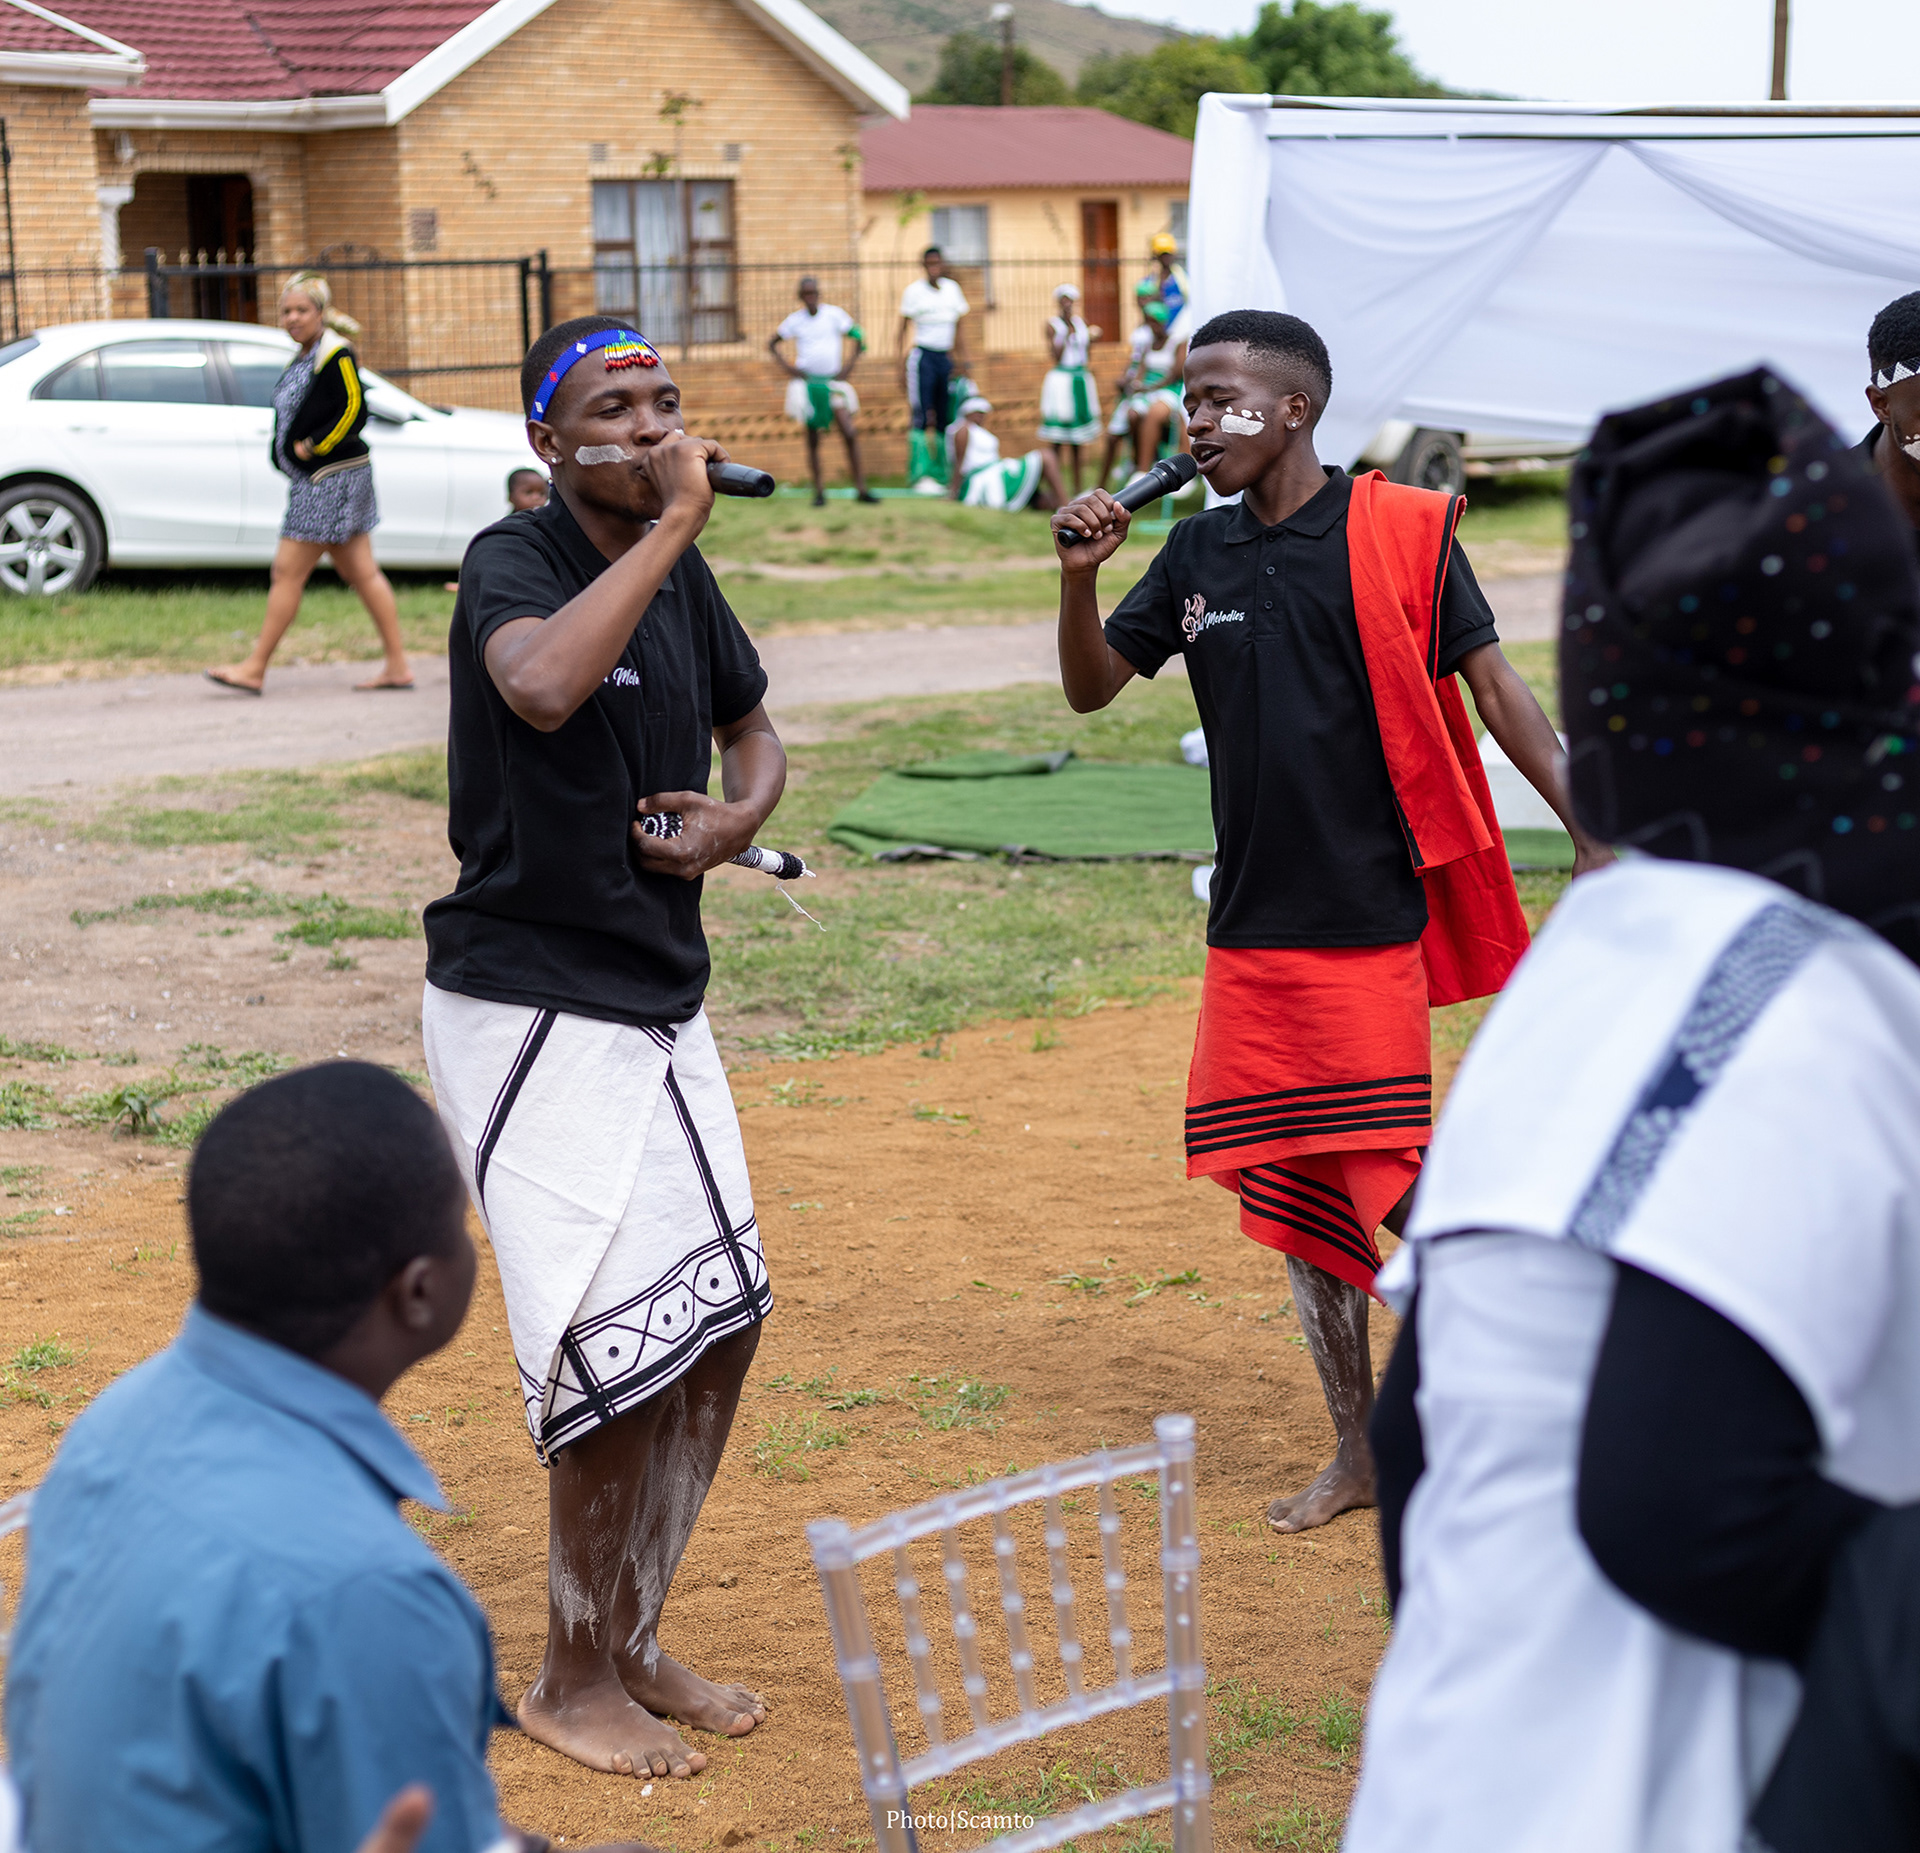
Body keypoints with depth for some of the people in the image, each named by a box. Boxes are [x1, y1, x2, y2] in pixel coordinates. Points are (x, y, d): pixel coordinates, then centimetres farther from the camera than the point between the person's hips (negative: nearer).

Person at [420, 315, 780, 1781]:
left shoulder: (683, 576, 7)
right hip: (529, 1008, -8)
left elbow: (755, 730, 23)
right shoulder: (512, 563, -14)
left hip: (659, 997, 8)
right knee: (625, 1354, -7)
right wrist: (671, 524, -31)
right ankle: (573, 1680, 12)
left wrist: (738, 816, 0)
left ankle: (632, 1644, 29)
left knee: (721, 1321, 12)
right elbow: (542, 687, -38)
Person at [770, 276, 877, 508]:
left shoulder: (834, 315, 0)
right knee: (812, 440, 2)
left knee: (849, 433, -11)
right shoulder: (795, 320, 3)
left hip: (833, 382, -1)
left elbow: (858, 339, 6)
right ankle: (819, 490, 10)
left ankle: (860, 487, -4)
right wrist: (788, 366, -1)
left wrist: (847, 366, -4)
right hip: (807, 382, 1)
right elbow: (772, 344, 13)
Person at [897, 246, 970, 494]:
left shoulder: (952, 288, 11)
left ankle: (942, 474, 7)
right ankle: (921, 476, -13)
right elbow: (903, 329, -1)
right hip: (923, 355, -5)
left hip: (946, 357, 5)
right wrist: (902, 360, -8)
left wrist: (962, 360, 12)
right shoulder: (914, 290, -2)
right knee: (921, 416, -11)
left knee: (945, 418, 3)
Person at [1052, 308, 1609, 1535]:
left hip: (1369, 920, -6)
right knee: (1292, 1190, 10)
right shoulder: (1200, 554, 9)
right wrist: (1080, 578, -5)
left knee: (1394, 1190, -8)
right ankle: (1359, 1450, 23)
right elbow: (1092, 688, 14)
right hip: (1251, 927, 6)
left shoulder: (1396, 534, -6)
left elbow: (1492, 687, -6)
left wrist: (1590, 829, -12)